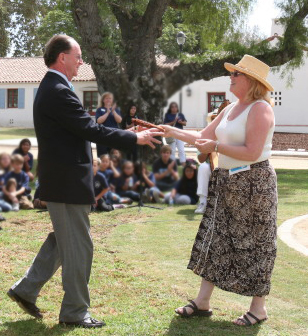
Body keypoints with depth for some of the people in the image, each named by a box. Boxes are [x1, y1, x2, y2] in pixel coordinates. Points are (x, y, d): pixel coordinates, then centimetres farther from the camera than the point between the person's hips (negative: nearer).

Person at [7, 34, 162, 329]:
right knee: (78, 248, 1)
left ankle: (26, 289, 26)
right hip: (67, 183, -11)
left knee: (62, 240, 22)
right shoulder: (58, 92, -20)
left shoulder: (51, 89, 13)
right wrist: (135, 138, -13)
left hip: (60, 180, 11)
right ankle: (75, 312, 13)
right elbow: (91, 130, -21)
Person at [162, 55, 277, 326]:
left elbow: (251, 152, -21)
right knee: (215, 240, 9)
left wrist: (216, 146, -18)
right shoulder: (230, 109, 13)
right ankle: (202, 302, 16)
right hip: (226, 182, 9)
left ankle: (259, 307, 14)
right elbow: (204, 136, 16)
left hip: (253, 183, -9)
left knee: (253, 245, 1)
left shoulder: (260, 109, -14)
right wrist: (171, 131, 10)